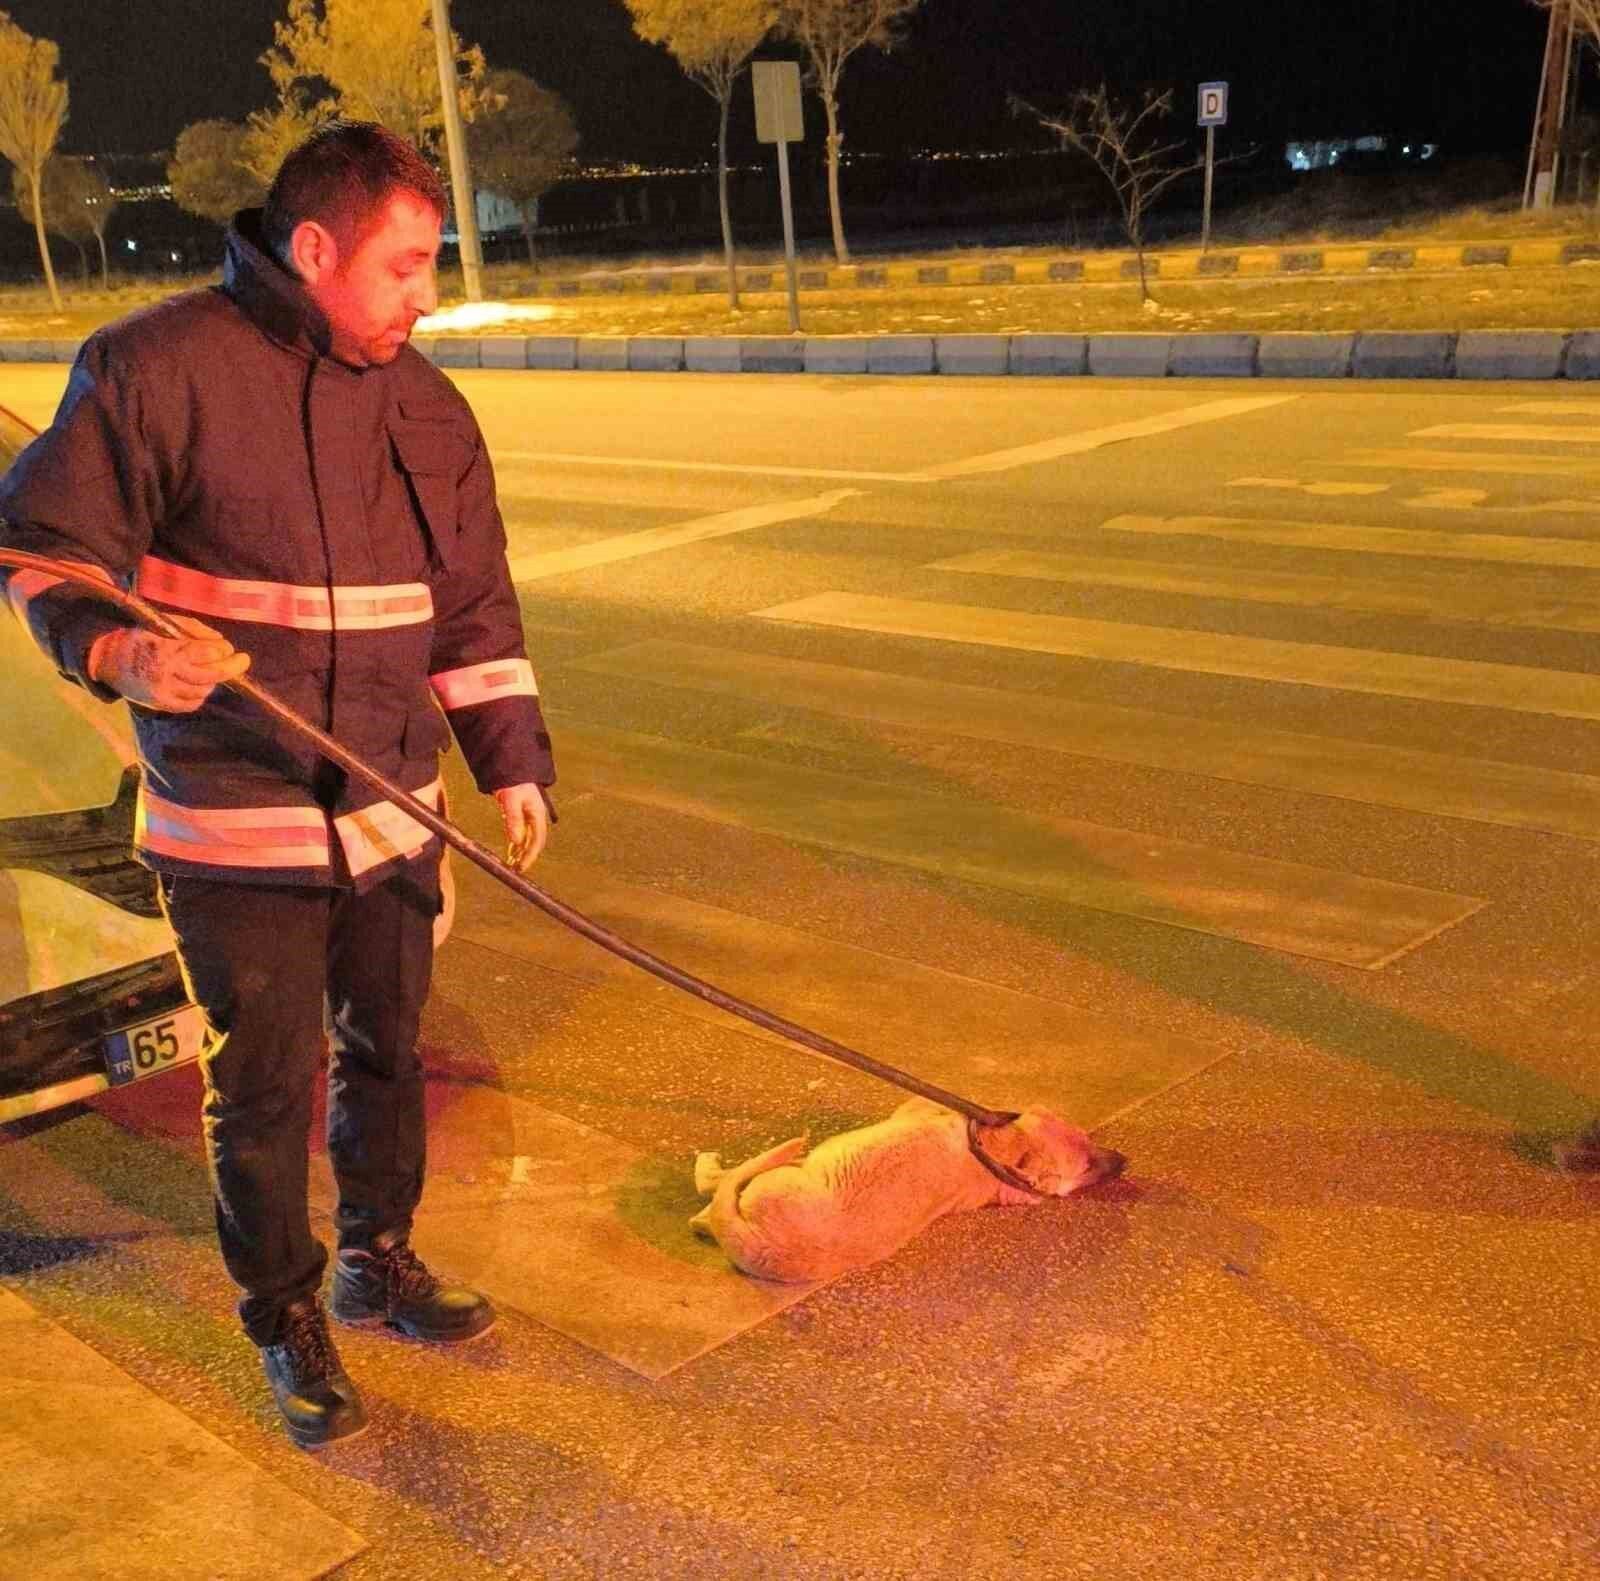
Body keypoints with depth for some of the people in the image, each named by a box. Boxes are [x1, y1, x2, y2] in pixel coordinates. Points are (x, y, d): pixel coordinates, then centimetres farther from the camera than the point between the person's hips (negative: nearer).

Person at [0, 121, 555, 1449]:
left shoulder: (425, 405, 6)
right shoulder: (158, 367, -11)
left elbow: (473, 602, 11)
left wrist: (512, 756, 6)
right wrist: (119, 652, -23)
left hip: (391, 809, 5)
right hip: (234, 818, -5)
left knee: (386, 1051, 18)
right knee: (264, 1088, 6)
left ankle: (379, 1262, 41)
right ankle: (286, 1321, 28)